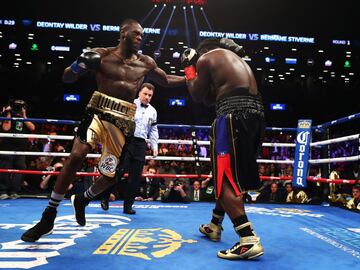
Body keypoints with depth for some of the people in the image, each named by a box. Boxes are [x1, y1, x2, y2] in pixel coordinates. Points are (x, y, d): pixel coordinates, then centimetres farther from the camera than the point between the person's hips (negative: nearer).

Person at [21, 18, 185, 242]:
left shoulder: (146, 63, 11)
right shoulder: (101, 55, 2)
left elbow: (167, 81, 26)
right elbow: (67, 78, 4)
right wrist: (79, 65, -17)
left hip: (124, 121, 3)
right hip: (98, 112, -3)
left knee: (113, 173, 2)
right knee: (77, 156, -22)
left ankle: (83, 200, 34)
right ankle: (49, 216, -5)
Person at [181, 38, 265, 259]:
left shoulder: (206, 58, 7)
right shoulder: (238, 60, 30)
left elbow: (198, 95, 12)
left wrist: (189, 68, 23)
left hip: (235, 116, -9)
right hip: (256, 116, 9)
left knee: (226, 179, -6)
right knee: (232, 176, 18)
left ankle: (249, 240, -13)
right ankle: (214, 226, 33)